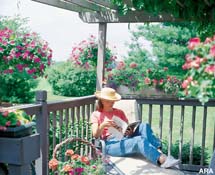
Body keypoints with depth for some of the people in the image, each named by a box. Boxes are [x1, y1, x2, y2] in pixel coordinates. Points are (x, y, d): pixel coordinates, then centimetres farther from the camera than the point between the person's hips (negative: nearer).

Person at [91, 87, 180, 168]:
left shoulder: (119, 112, 26)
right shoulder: (96, 115, 14)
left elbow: (128, 128, 17)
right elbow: (95, 135, 0)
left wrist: (130, 132, -8)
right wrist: (102, 125, -20)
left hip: (125, 139, 5)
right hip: (111, 144, -4)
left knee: (144, 125, -25)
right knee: (139, 140, -34)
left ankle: (158, 151, -43)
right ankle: (161, 160, -54)